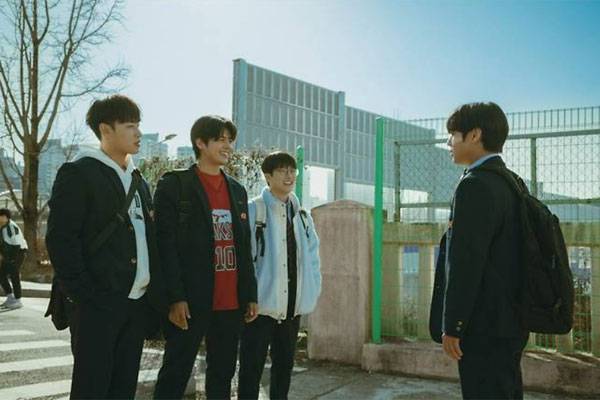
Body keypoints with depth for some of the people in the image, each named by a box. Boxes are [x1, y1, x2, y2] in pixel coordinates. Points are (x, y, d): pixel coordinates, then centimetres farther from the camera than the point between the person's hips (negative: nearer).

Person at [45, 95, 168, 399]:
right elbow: (60, 239, -11)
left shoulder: (138, 180, 18)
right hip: (99, 303, -7)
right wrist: (84, 295, -16)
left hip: (138, 302, 7)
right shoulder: (79, 174, -4)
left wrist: (156, 296, 9)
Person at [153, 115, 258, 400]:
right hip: (190, 300, -6)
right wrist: (175, 297, -16)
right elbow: (166, 244, -9)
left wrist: (250, 295, 12)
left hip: (231, 301, 6)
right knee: (175, 375, 0)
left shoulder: (237, 190, 16)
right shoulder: (174, 184, -3)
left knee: (222, 376, 13)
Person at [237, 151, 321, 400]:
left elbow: (312, 255, 14)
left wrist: (312, 291, 4)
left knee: (284, 365, 14)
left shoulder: (302, 215, 11)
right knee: (252, 367, 0)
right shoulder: (253, 210, -7)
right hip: (261, 303, -6)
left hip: (292, 306, 6)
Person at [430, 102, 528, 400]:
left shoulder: (475, 186, -16)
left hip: (484, 326, -10)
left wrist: (451, 327, -15)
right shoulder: (511, 183, 13)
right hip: (509, 320, 10)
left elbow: (465, 262, -20)